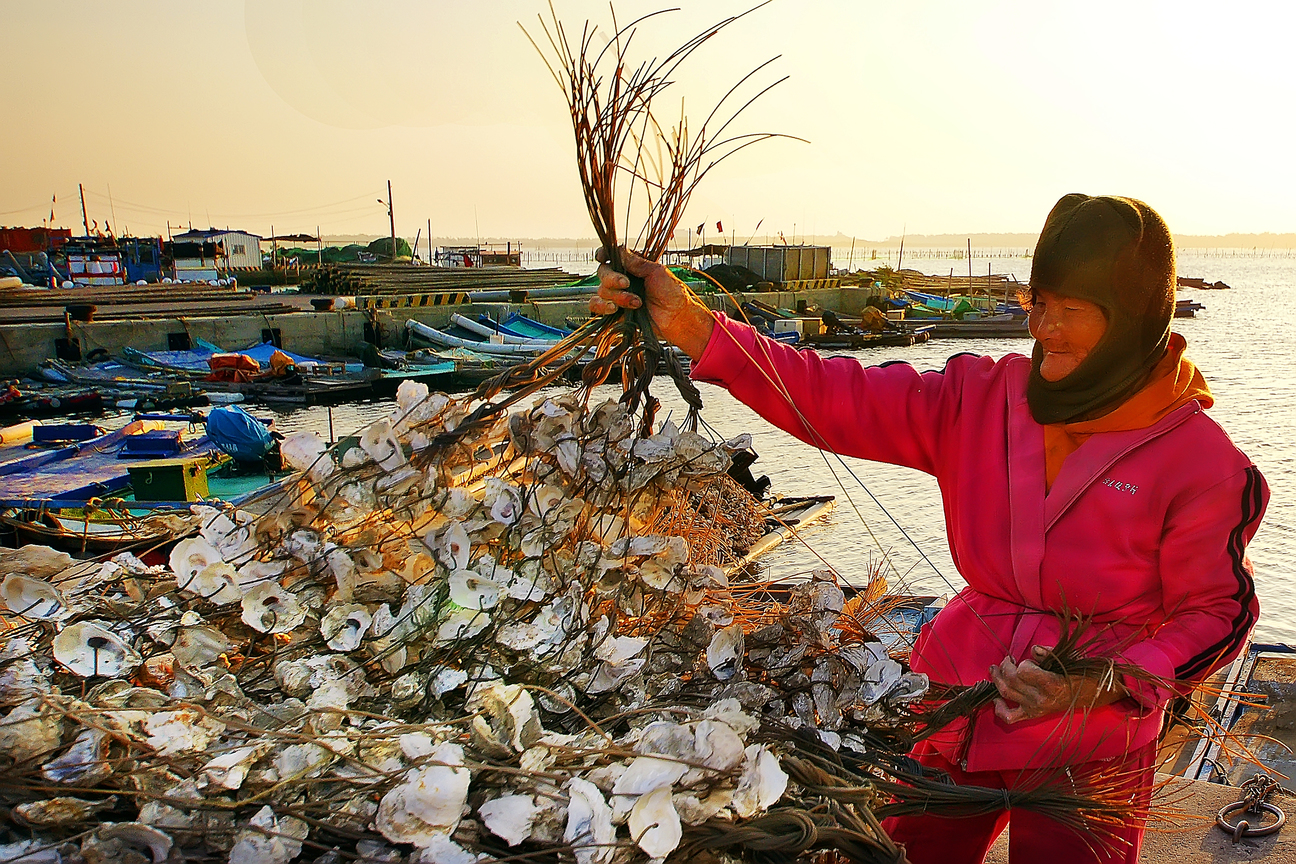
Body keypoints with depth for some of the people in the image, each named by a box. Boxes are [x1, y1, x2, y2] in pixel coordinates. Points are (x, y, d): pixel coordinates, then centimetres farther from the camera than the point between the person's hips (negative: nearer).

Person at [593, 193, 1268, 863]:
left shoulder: (1200, 457, -13)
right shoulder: (983, 399, -5)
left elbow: (1216, 610, -5)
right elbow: (838, 399, -12)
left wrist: (1099, 686, -22)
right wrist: (690, 325, -22)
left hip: (1087, 756, -3)